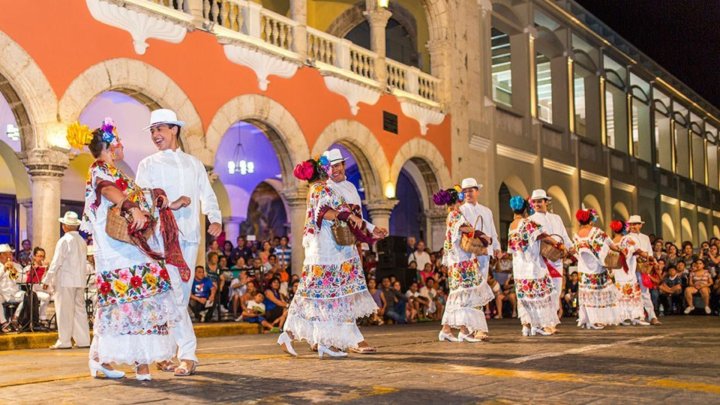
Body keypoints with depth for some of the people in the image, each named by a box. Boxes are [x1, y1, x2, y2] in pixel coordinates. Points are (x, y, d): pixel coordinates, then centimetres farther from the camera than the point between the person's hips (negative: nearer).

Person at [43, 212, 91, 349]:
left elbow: (56, 262, -12)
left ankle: (64, 341, 2)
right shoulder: (82, 241, 9)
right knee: (79, 309, 9)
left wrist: (47, 280, -5)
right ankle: (83, 340, 9)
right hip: (80, 281, 6)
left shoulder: (64, 240, -10)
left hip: (65, 281, -6)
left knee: (64, 311, -1)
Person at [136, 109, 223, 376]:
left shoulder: (194, 164, 22)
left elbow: (207, 195, 16)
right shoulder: (148, 164, 12)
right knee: (173, 295, -12)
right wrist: (171, 205, -16)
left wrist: (215, 219, -3)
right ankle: (187, 355, -11)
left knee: (182, 296, 1)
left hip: (190, 236, 3)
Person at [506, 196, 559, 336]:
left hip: (518, 265, 6)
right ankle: (539, 325, 5)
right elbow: (542, 236, -19)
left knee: (524, 295, 11)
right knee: (539, 292, 3)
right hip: (532, 264, -6)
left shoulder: (511, 226, 9)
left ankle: (526, 324, 6)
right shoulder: (527, 223, -12)